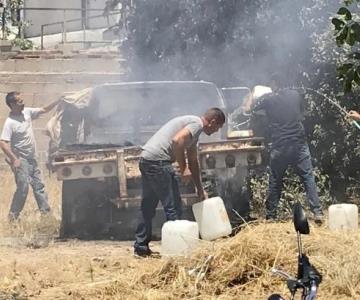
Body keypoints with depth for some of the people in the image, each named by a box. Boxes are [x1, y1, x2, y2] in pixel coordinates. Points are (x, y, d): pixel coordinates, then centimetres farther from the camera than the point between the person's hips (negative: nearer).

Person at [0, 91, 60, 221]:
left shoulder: (27, 112, 0)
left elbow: (44, 110, 11)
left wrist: (58, 101, -2)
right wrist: (14, 159, -31)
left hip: (31, 158, 8)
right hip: (20, 160, -8)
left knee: (38, 185, 12)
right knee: (23, 187, -12)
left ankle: (45, 211, 20)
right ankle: (13, 216, -2)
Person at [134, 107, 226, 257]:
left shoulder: (192, 126, 26)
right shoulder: (197, 124, -5)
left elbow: (193, 161, 32)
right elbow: (177, 140, -22)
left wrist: (200, 189, 34)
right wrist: (183, 168, -14)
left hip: (146, 160, 10)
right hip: (158, 161, -10)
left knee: (148, 206, 15)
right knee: (173, 206, -5)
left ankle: (141, 246, 20)